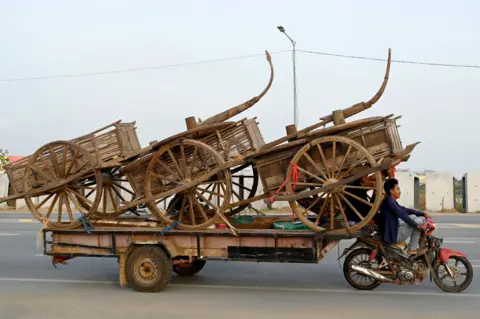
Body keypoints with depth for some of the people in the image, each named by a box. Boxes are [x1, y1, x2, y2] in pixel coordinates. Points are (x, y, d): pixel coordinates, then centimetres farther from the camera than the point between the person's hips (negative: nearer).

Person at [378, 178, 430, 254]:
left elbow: (406, 210, 19)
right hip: (392, 236, -11)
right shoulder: (389, 201, -17)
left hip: (393, 231, 11)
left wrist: (423, 214, 12)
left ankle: (416, 246, 18)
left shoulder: (392, 201, 15)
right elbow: (402, 215, -23)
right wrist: (417, 225, -21)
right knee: (419, 221, -10)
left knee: (413, 217, 22)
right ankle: (412, 249, -1)